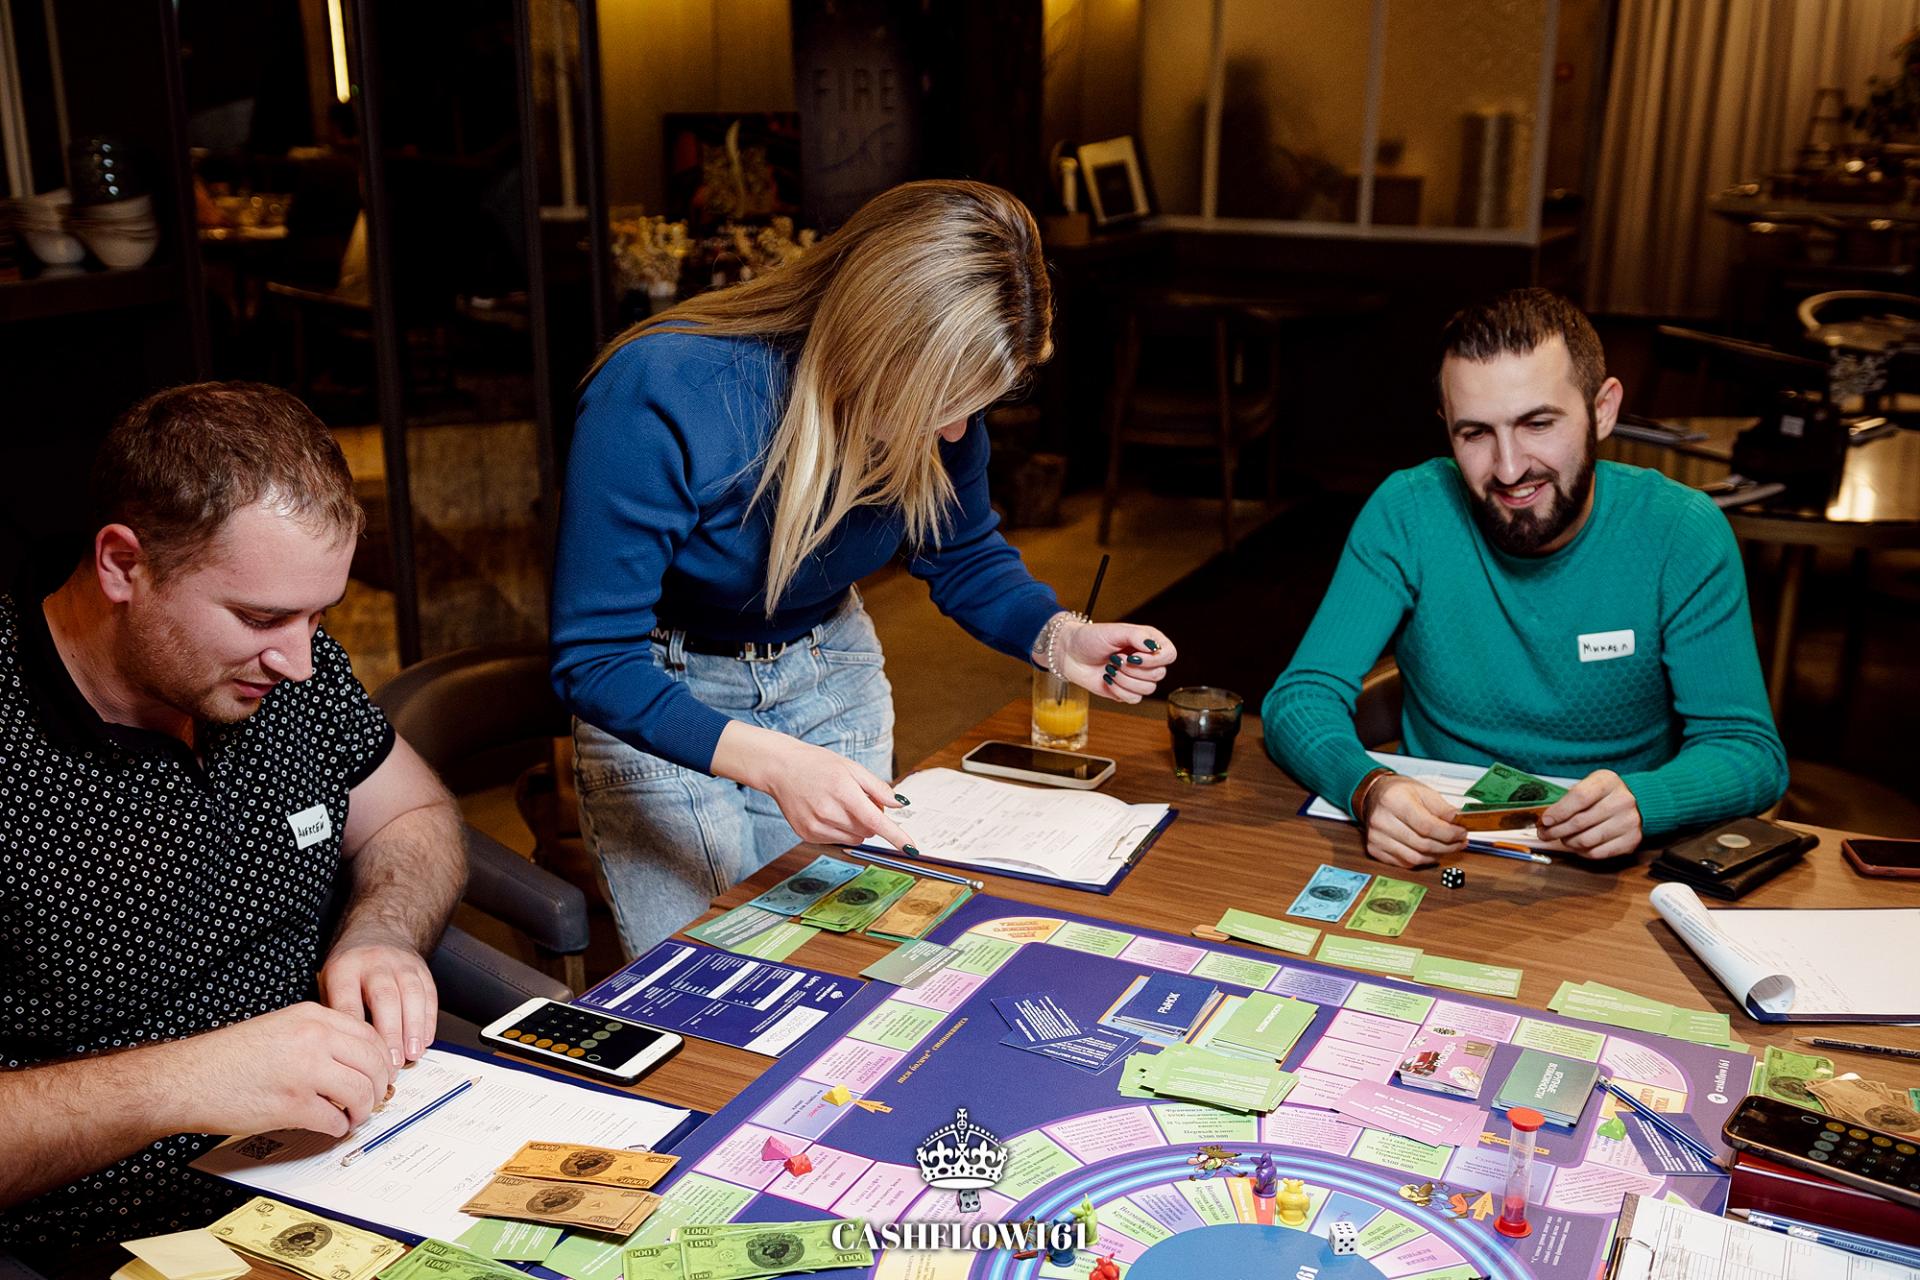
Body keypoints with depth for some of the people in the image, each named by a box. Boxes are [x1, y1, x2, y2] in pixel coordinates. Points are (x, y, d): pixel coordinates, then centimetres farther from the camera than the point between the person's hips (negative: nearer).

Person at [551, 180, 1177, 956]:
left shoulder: (938, 402, -17)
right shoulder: (657, 396, -33)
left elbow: (965, 559, 2)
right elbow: (592, 661, -30)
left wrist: (1059, 638, -19)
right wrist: (772, 763, -45)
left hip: (829, 674, 4)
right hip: (658, 700, -4)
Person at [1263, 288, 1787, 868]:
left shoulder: (1681, 532, -10)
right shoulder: (1405, 512, -10)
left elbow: (1750, 751, -9)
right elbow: (1301, 696, -11)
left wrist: (1640, 801, -32)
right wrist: (1368, 787, -34)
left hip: (1615, 869, 1)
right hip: (1438, 850, 0)